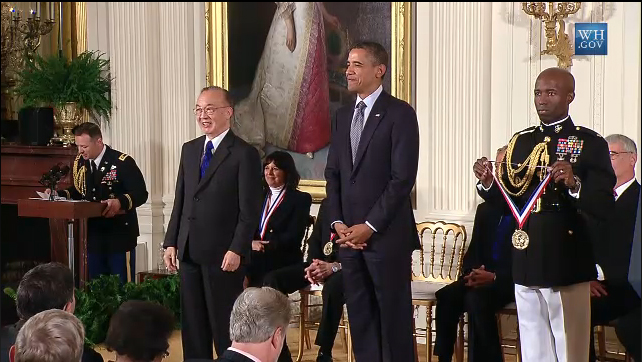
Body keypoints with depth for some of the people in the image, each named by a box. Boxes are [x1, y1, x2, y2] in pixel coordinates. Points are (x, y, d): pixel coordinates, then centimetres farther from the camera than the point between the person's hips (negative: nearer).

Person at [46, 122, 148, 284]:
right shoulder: (80, 162, 8)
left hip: (119, 235, -6)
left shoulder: (123, 162, -13)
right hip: (93, 236, 6)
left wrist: (120, 202, -32)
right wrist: (59, 194, 3)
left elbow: (140, 194, -15)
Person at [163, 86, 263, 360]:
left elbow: (250, 211, -10)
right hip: (189, 252, 6)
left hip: (223, 254, -6)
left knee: (225, 326, 0)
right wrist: (171, 242, 9)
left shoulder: (244, 154, -7)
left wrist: (237, 250, -17)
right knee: (192, 324, 9)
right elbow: (180, 201, 15)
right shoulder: (189, 150, 13)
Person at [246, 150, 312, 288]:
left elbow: (294, 236, -5)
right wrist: (250, 243, -11)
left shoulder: (300, 199, 6)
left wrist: (266, 247, -16)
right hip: (254, 257, 4)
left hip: (283, 260, -4)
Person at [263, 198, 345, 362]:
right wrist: (313, 264, -3)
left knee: (332, 288, -40)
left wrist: (334, 267, -25)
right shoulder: (327, 203, 16)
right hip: (320, 264, 7)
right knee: (272, 279, -15)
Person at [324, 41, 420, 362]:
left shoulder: (400, 113, -6)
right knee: (360, 314, 9)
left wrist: (370, 226, -14)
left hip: (386, 234, -6)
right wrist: (337, 222, 1)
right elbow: (332, 173, 15)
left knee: (394, 314, 0)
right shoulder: (342, 116, 15)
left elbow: (403, 177, -12)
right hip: (348, 233, 6)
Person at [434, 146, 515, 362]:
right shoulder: (485, 209, 19)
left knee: (476, 299, -33)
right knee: (446, 297, -20)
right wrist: (472, 273, -4)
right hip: (482, 278, 6)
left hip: (513, 281, -6)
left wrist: (495, 277, -21)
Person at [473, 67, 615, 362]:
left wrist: (575, 185, -28)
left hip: (566, 263, -5)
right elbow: (507, 198, 16)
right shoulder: (520, 141, 13)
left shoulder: (590, 144, -4)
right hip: (526, 262, 5)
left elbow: (604, 208, -11)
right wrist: (488, 183, -3)